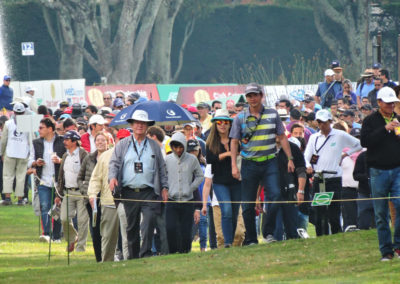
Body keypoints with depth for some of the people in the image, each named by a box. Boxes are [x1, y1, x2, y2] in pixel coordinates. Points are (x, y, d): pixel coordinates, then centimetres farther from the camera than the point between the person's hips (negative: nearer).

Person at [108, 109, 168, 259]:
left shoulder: (154, 146, 13)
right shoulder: (122, 145, 11)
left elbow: (161, 168, 16)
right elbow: (114, 163, 7)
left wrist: (164, 187, 9)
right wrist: (112, 177, -13)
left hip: (148, 192, -1)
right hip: (129, 192, 1)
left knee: (149, 219, -18)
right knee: (131, 225, 5)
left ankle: (145, 253, -18)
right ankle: (133, 256, 13)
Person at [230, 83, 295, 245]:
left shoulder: (272, 115, 7)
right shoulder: (240, 118, 4)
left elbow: (282, 137, 10)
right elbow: (234, 142, 4)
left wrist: (290, 159, 4)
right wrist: (234, 166, -5)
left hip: (269, 163, 0)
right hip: (249, 164, 0)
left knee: (275, 195, -16)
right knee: (248, 205, 1)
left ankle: (269, 233, -4)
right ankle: (251, 240, 9)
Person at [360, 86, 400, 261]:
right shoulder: (371, 121, 3)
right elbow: (364, 141, -10)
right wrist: (385, 129, -17)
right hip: (378, 171, -2)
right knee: (381, 214, 1)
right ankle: (386, 250, 8)